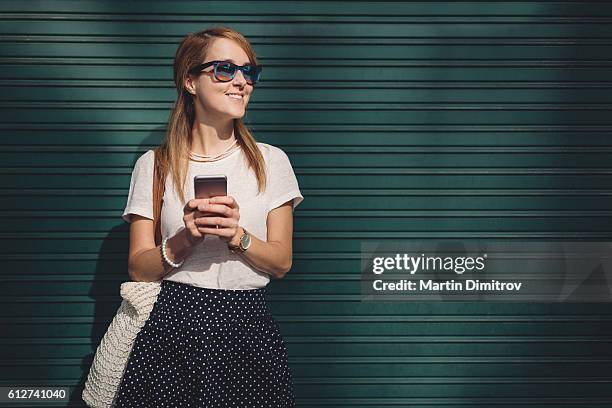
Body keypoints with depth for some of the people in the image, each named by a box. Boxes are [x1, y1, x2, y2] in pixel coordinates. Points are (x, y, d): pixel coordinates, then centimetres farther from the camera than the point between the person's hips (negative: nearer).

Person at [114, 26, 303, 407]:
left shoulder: (271, 161, 5)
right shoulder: (154, 165, 3)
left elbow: (282, 262, 2)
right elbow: (139, 269, 0)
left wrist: (237, 236, -17)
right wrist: (186, 240, -18)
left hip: (249, 326, 1)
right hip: (173, 327, -1)